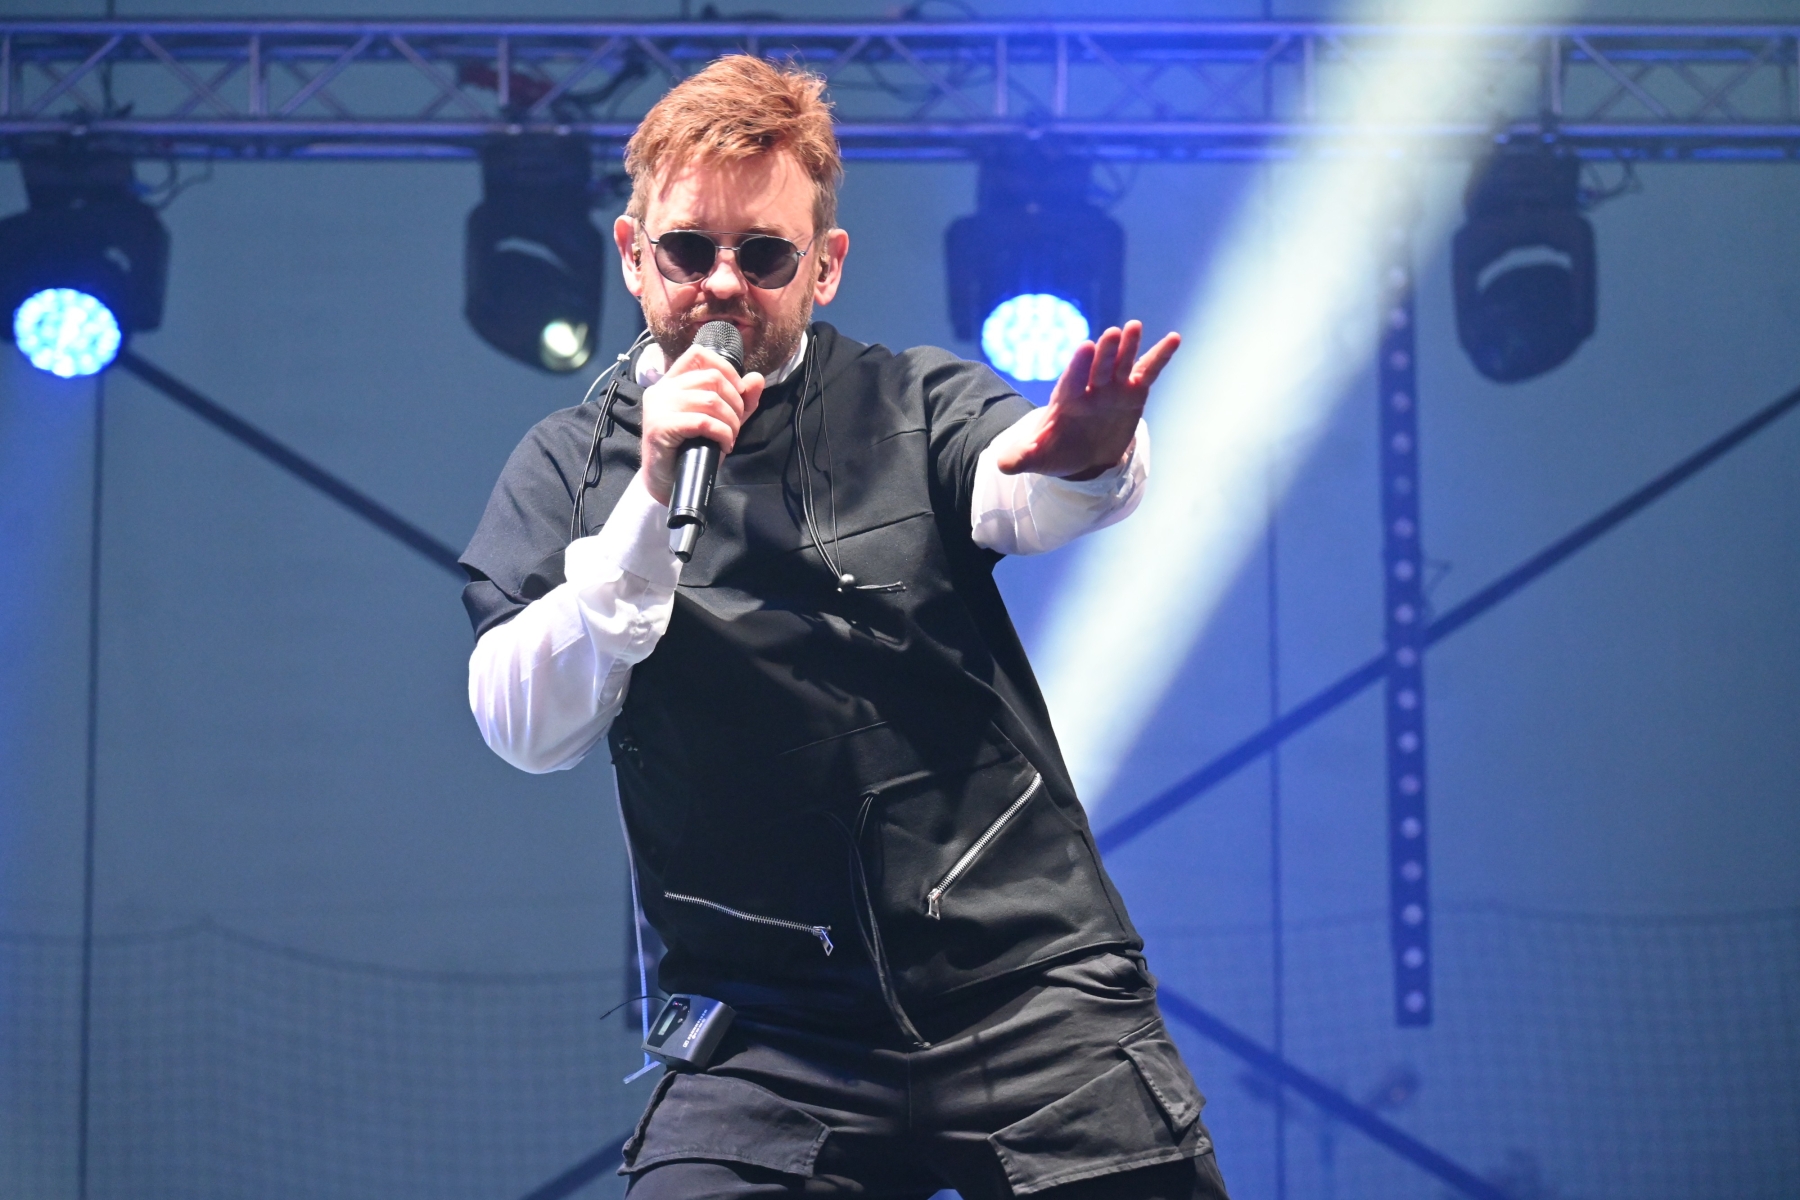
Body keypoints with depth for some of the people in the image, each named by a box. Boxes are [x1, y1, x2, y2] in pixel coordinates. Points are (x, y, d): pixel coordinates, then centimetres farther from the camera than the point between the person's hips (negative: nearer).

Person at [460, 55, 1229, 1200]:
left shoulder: (913, 404, 7)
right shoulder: (567, 469, 8)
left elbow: (1019, 498, -15)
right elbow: (528, 730, -5)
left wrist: (1085, 458, -40)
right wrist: (653, 501, -17)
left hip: (1025, 977, 0)